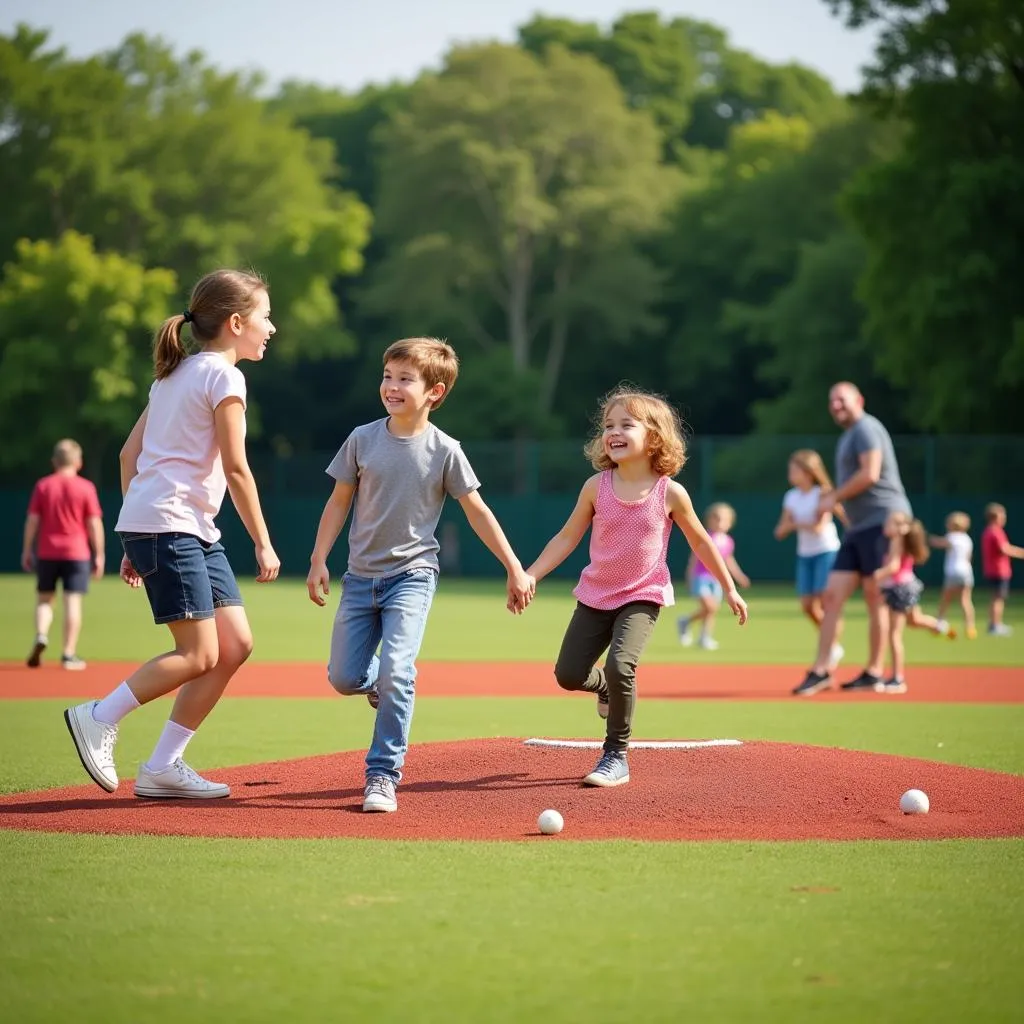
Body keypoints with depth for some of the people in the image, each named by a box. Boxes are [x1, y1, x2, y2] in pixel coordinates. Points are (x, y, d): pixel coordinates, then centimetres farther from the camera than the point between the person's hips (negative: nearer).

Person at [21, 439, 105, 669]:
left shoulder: (43, 485, 2)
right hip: (76, 553, -2)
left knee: (44, 599, 13)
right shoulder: (86, 487, -3)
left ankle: (41, 635, -12)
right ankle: (69, 654, -3)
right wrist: (99, 555, 2)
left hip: (47, 553, 2)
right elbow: (94, 524, -4)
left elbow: (32, 520, 2)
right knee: (73, 602, 0)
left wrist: (27, 550, 10)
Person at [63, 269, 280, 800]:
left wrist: (135, 541, 19)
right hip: (168, 524, -10)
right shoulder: (223, 376, -7)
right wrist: (263, 542, -6)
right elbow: (236, 468, -11)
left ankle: (163, 766, 7)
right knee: (199, 654, -12)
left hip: (194, 531, 10)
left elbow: (129, 452, 18)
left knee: (235, 644, 5)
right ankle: (99, 718, -1)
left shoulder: (177, 374, 20)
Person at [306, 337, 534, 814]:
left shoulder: (444, 451, -7)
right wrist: (318, 561, 3)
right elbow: (339, 501, 8)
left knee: (395, 673, -18)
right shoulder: (362, 439, -1)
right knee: (343, 677, -1)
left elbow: (477, 511, 1)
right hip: (361, 575, 3)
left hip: (412, 575, -3)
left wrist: (514, 568, 2)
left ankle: (383, 775, -7)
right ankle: (387, 688, 35)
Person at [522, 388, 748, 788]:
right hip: (596, 594, 3)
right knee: (568, 674, -1)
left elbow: (700, 542, 4)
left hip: (643, 597, -3)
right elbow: (567, 537, 2)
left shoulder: (670, 493, -10)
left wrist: (729, 589, 9)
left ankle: (616, 758, -9)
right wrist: (529, 576, -7)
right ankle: (609, 689, 35)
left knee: (619, 665, -25)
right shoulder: (596, 487, -5)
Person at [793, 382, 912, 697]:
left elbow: (870, 474, -19)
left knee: (875, 597, -5)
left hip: (882, 522, -10)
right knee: (832, 596, 2)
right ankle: (821, 670, 1)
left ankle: (874, 672, 0)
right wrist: (833, 500, 12)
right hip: (858, 528, 10)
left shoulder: (865, 428, -6)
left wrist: (834, 497, -11)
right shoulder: (846, 438, 23)